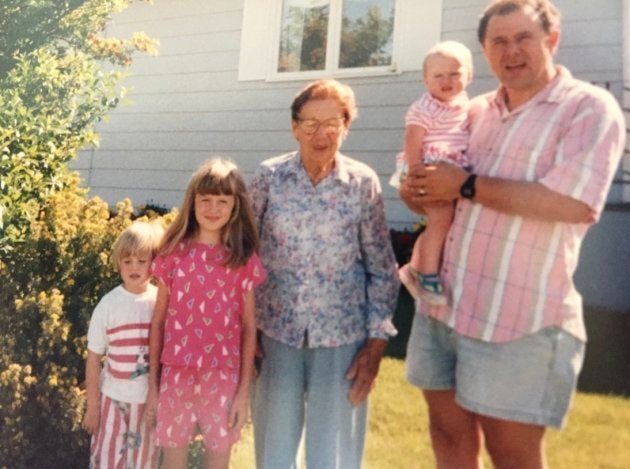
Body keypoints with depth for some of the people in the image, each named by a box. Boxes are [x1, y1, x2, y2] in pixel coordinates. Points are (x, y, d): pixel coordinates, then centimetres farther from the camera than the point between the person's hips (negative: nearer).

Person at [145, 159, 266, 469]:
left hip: (224, 378, 0)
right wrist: (152, 385, 5)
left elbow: (248, 327, 2)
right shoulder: (173, 253, 0)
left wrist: (244, 390, -1)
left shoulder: (244, 260, -1)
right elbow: (158, 321, 4)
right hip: (176, 376, 1)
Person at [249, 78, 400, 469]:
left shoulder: (363, 183, -5)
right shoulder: (269, 177, -3)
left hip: (341, 337, -1)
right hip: (275, 333, 1)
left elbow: (382, 271, -1)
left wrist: (375, 344, -4)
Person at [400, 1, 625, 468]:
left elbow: (574, 202, -20)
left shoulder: (590, 108, -5)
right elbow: (421, 167, 22)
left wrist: (467, 186, -15)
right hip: (441, 301, 6)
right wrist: (413, 189, -3)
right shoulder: (474, 112, 14)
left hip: (520, 314, -6)